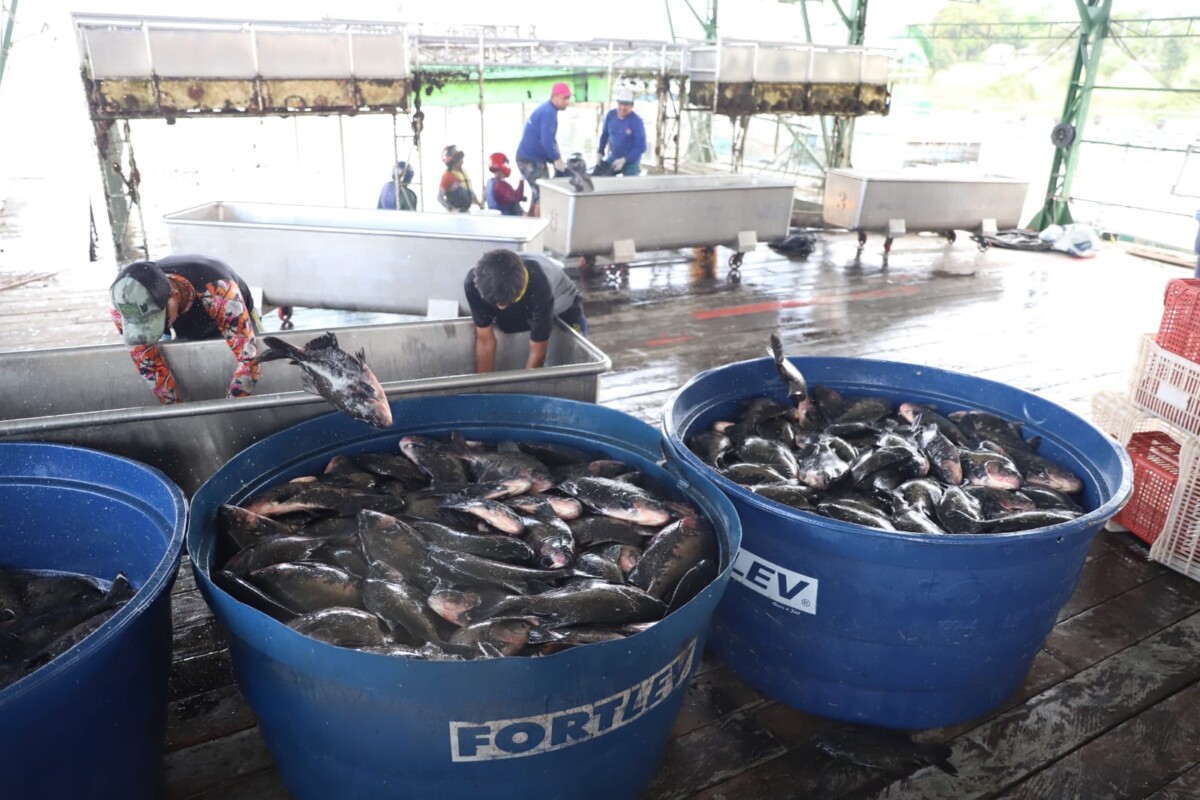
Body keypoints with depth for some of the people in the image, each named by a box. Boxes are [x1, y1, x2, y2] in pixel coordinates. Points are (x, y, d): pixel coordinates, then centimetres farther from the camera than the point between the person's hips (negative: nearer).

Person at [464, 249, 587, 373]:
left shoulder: (539, 288, -45)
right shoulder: (474, 283, -36)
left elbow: (537, 353, -36)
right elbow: (485, 341, -27)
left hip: (563, 309, -3)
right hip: (517, 316, 3)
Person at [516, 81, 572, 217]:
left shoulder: (546, 110, 14)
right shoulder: (548, 112, -18)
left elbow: (549, 139, 19)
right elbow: (546, 140, -27)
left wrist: (557, 157, 8)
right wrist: (557, 159, -16)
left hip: (534, 158, 10)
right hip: (530, 160, -10)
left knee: (539, 194, 17)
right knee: (543, 195, -9)